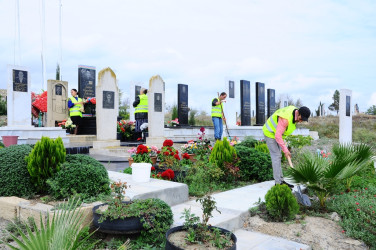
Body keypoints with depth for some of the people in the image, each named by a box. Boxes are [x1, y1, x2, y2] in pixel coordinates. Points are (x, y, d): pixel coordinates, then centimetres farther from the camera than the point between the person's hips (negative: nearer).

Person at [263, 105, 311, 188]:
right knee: (276, 156, -10)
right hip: (270, 134, -9)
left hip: (277, 133, 9)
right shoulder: (286, 119, -35)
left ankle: (280, 180, 15)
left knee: (278, 156, 10)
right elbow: (277, 136, -35)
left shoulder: (295, 112, -7)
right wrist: (285, 150, -33)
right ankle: (279, 182, -6)